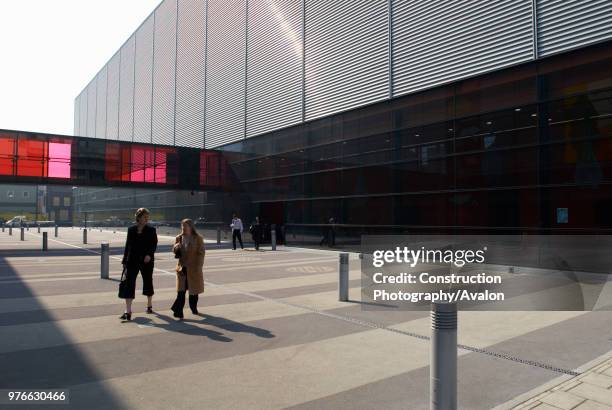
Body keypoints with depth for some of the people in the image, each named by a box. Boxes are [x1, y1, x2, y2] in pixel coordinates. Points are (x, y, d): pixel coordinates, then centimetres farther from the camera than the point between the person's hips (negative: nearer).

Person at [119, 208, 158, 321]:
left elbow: (154, 244, -4)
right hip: (132, 261, 1)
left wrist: (149, 254, -22)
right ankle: (128, 311, -7)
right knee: (129, 283, -7)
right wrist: (125, 261, 8)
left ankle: (149, 305, 32)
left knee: (148, 282, 12)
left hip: (146, 261, -1)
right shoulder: (131, 230, 6)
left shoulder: (151, 230, 0)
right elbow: (127, 246, 10)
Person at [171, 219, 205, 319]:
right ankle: (178, 311, -7)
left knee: (194, 290, 11)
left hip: (194, 268, -2)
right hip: (182, 268, 2)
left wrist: (198, 266, -12)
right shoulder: (178, 238, 6)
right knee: (181, 290, -5)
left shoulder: (198, 238, -5)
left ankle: (194, 308, 29)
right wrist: (176, 247, -11)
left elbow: (201, 253, -6)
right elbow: (174, 251, 12)